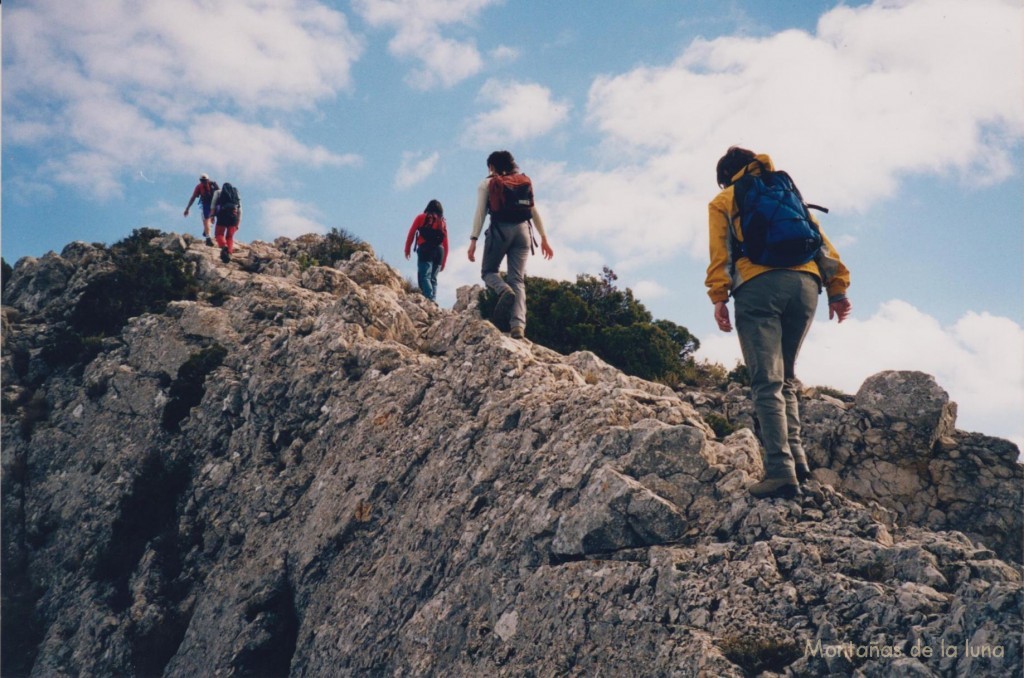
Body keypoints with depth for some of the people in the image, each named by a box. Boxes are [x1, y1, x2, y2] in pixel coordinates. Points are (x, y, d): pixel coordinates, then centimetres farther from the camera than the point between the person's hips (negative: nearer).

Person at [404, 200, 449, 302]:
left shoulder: (421, 218, 14)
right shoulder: (443, 223, 22)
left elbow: (411, 233, 6)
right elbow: (446, 244, 19)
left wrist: (407, 249, 12)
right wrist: (443, 262, 23)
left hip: (425, 250, -4)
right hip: (439, 251, 4)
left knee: (424, 276, -14)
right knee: (433, 279, 8)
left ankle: (429, 300, -34)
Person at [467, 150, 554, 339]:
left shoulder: (487, 183, 9)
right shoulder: (524, 181, 19)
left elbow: (480, 212, 0)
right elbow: (534, 212, 17)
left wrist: (473, 239, -4)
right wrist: (544, 238, 19)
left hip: (500, 229, -3)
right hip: (523, 230, 3)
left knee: (488, 270, 14)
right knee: (518, 279, 0)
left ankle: (504, 291, -22)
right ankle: (518, 324, -18)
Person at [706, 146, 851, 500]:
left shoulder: (723, 200, 20)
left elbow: (720, 249, 3)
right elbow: (819, 239, 17)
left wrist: (719, 297, -4)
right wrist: (837, 287, 11)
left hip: (759, 285, -4)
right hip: (806, 283, 4)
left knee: (767, 382, -9)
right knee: (786, 378, 15)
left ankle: (781, 471, -19)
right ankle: (796, 456, 2)